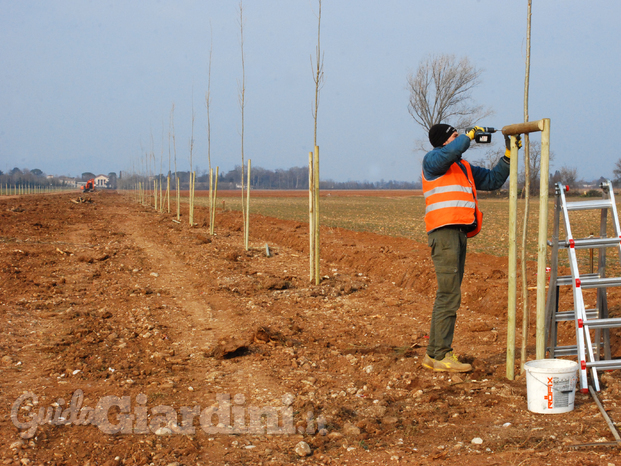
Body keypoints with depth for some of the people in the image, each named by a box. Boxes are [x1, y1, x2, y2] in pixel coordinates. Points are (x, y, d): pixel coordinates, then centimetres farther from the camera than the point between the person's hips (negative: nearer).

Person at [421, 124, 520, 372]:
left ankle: (434, 353, 15)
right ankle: (441, 356, -11)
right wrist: (470, 135, -10)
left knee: (448, 295, 10)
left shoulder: (464, 168, 24)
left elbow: (493, 180, 27)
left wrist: (508, 155, 16)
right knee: (449, 295, -12)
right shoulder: (432, 160, -1)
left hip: (459, 232, 9)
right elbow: (448, 153, -24)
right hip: (444, 230, -9)